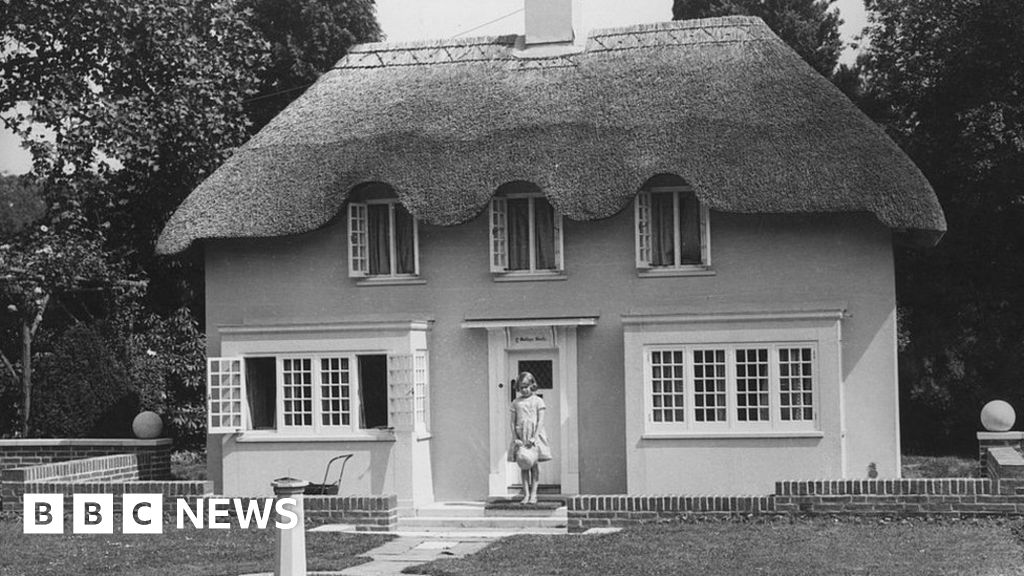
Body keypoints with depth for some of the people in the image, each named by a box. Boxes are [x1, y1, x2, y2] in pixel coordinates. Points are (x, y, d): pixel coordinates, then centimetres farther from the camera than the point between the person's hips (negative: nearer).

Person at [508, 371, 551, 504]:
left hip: (534, 436, -2)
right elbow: (512, 422, 6)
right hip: (521, 437, 2)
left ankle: (533, 494, 2)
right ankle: (526, 494, 4)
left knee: (534, 465, -2)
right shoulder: (515, 402, 8)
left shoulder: (537, 401, 1)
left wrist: (534, 437, -14)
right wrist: (515, 438, -5)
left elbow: (541, 421, -5)